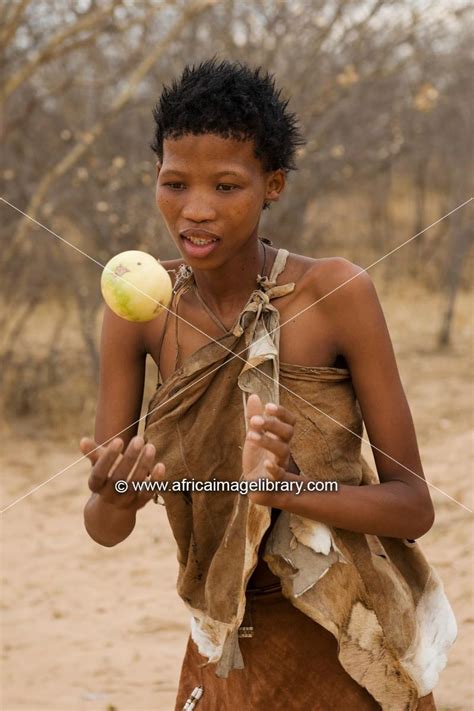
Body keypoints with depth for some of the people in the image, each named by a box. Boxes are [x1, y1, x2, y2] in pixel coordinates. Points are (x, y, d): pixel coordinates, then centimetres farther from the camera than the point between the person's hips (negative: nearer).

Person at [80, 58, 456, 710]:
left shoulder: (337, 292, -18)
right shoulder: (139, 305, -10)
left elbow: (414, 507, -16)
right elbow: (105, 529, -9)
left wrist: (287, 487, -33)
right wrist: (116, 499, -32)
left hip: (349, 646, -2)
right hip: (228, 648, 3)